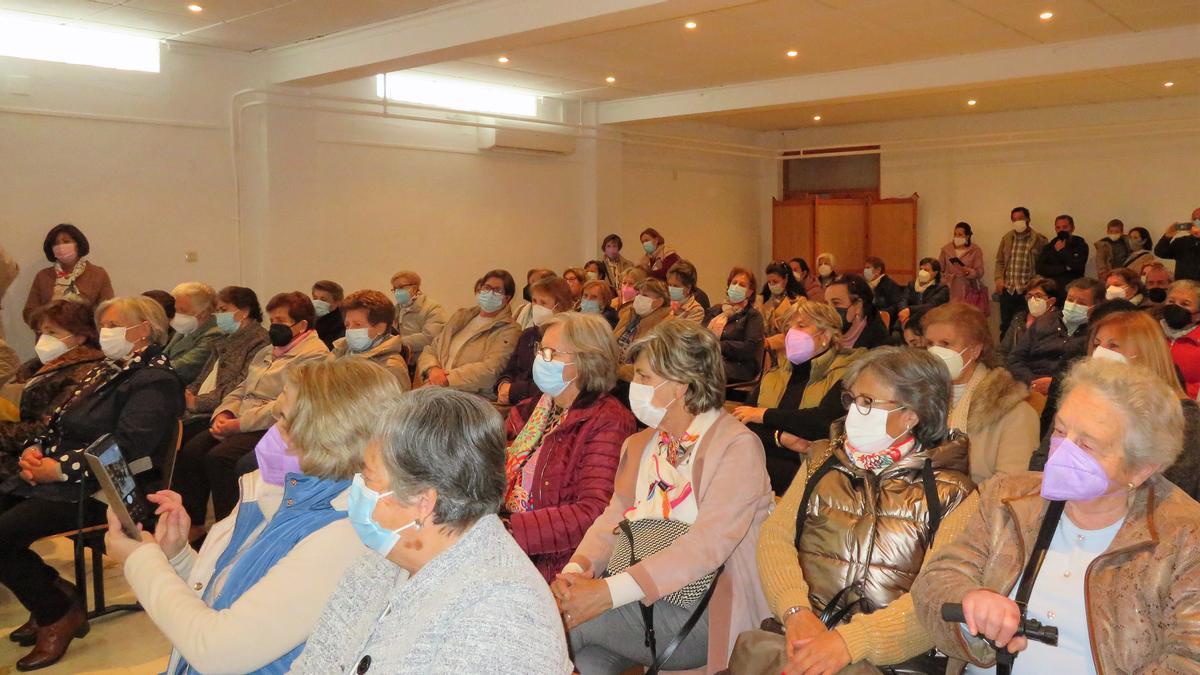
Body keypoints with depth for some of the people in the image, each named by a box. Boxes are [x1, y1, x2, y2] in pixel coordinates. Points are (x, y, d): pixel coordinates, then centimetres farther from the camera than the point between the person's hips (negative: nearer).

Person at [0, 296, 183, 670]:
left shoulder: (156, 382, -11)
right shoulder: (106, 371, 20)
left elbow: (124, 448, -21)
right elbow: (59, 423, 20)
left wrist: (60, 469, -22)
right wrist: (35, 449, 0)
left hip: (100, 490, -10)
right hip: (57, 476, 10)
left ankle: (58, 614, -1)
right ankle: (54, 592, 10)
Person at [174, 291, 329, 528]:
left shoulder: (313, 355, -9)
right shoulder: (267, 352, 24)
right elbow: (242, 388, 24)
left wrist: (238, 425, -19)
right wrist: (224, 413, 2)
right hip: (240, 423, 9)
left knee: (220, 458, -27)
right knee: (191, 451, -12)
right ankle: (193, 525, -2)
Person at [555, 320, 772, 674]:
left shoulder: (738, 446, -9)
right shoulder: (638, 445, 14)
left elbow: (707, 543, -20)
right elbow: (612, 520, 8)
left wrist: (610, 591, -28)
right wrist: (576, 569, -14)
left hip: (701, 615, -6)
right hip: (638, 601, 6)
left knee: (562, 622, -20)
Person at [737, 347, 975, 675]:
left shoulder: (951, 493, 3)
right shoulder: (822, 461, 14)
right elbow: (775, 535, 6)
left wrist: (850, 641, -19)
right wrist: (796, 611, -12)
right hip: (801, 638, 4)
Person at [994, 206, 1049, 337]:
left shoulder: (1039, 239, -2)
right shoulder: (1007, 238, 11)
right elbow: (1000, 261, 15)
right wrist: (999, 278, 1)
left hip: (1027, 291, -4)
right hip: (1007, 290, 4)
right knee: (1005, 325, 9)